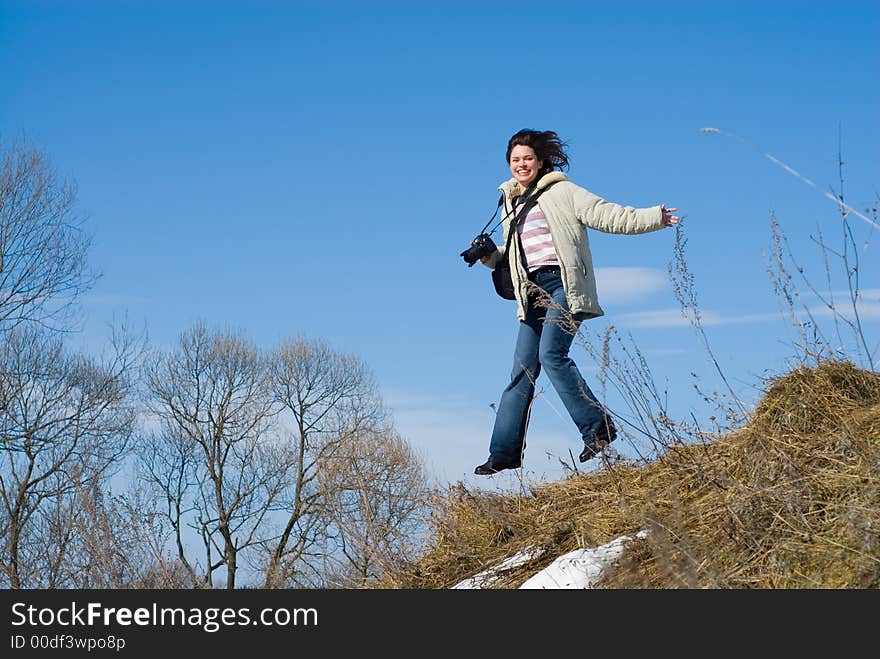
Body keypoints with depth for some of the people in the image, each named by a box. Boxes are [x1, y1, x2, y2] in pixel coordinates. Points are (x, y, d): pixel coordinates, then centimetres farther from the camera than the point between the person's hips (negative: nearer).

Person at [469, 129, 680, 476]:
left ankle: (597, 426, -16)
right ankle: (505, 451, 0)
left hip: (563, 284, -6)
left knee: (552, 354, -23)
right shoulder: (511, 204, 22)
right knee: (523, 369, 1)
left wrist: (651, 217, -13)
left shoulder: (561, 192, 2)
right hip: (534, 293, 6)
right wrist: (491, 255, 11)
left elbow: (605, 214, -4)